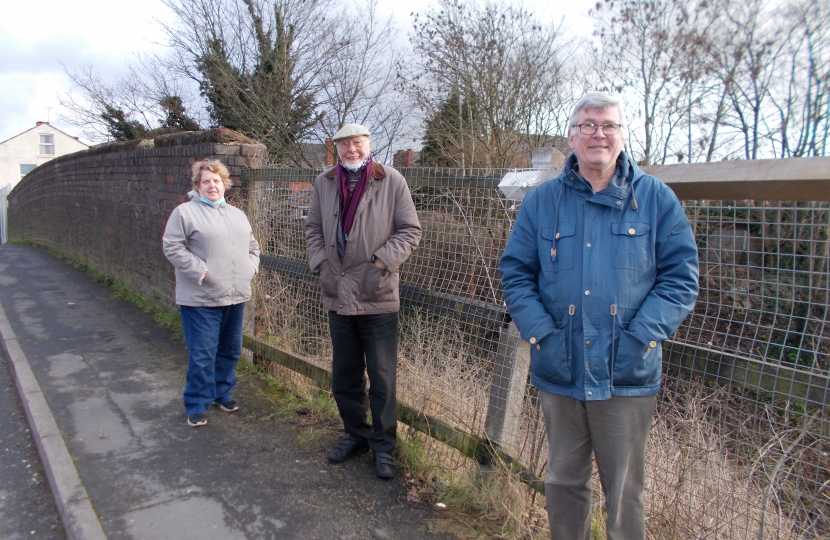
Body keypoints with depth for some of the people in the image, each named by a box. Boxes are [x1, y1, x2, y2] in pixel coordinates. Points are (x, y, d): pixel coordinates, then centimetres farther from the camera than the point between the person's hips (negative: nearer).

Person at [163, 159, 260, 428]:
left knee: (230, 350, 16)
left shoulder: (237, 214, 16)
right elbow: (172, 247, -10)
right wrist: (200, 271, -17)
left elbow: (252, 245, 24)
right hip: (201, 298, -6)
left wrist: (252, 265, 6)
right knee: (202, 355, -2)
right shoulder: (185, 212, -4)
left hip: (235, 296, 6)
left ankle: (222, 393, 34)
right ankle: (197, 406, 13)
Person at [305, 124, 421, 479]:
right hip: (338, 297, 4)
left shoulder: (391, 181, -5)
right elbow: (313, 229, 14)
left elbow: (410, 230, -5)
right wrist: (320, 263, 0)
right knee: (344, 376, 16)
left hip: (378, 298, -4)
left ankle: (383, 445, 22)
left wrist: (381, 261, -14)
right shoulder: (324, 183, 7)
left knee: (382, 378, 5)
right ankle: (355, 434, 36)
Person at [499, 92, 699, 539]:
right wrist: (540, 332, -9)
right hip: (558, 370, 2)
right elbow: (515, 272, 3)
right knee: (563, 480, 18)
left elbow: (681, 275, -2)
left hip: (627, 373, -1)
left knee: (624, 490, 12)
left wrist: (640, 336, -13)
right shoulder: (541, 201, 4)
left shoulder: (656, 198, 1)